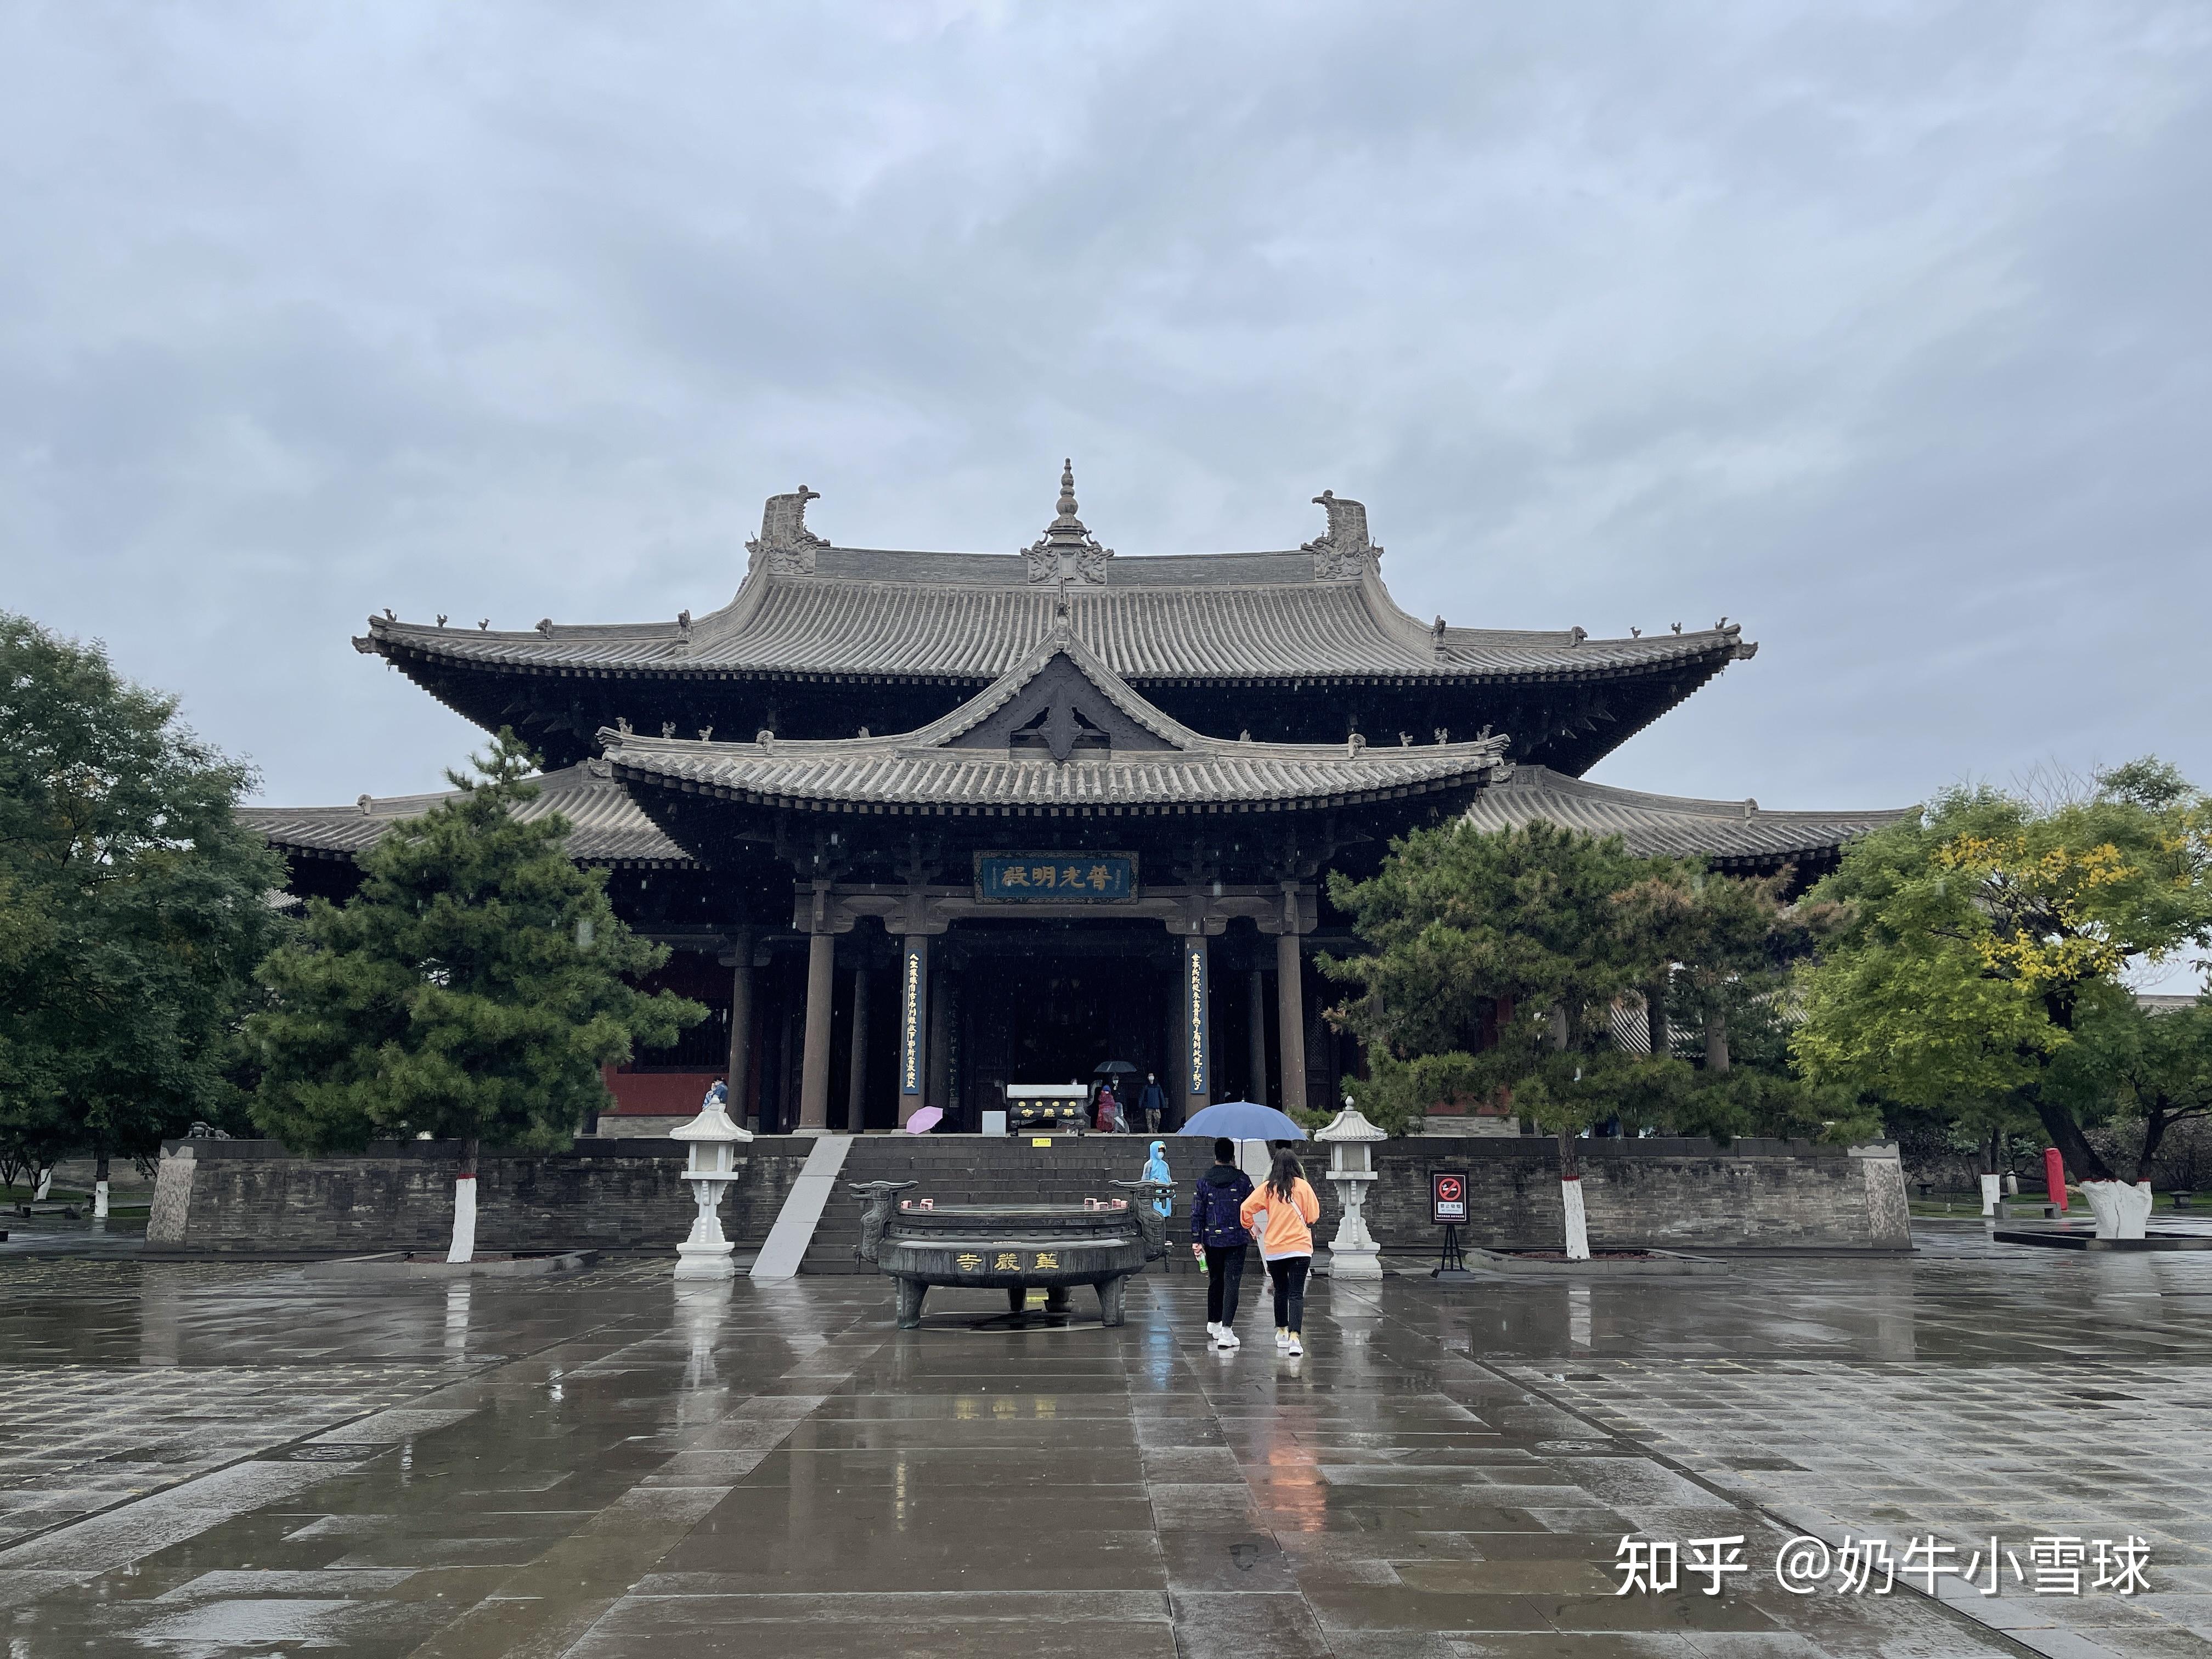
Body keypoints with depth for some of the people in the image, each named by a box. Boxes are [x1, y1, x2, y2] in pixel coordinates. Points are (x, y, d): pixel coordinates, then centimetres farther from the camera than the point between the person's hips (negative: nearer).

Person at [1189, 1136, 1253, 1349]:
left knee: (1215, 1281, 19)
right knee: (1231, 1283, -4)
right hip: (1237, 1240, -2)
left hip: (1212, 1240, 3)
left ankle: (1213, 1324, 34)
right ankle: (1225, 1333, -14)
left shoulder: (1203, 1181, 1)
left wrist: (1196, 1240, 4)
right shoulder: (1242, 1180, -4)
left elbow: (1197, 1213, 0)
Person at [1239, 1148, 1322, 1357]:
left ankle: (1282, 1333, 29)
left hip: (1274, 1249, 2)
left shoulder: (1269, 1188, -1)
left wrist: (1252, 1228, 15)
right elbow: (1314, 1216, 1)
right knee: (1296, 1294, -6)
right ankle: (1294, 1337, -19)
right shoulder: (1303, 1186, -4)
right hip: (1300, 1247, -2)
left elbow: (1245, 1208, -3)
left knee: (1281, 1291, 19)